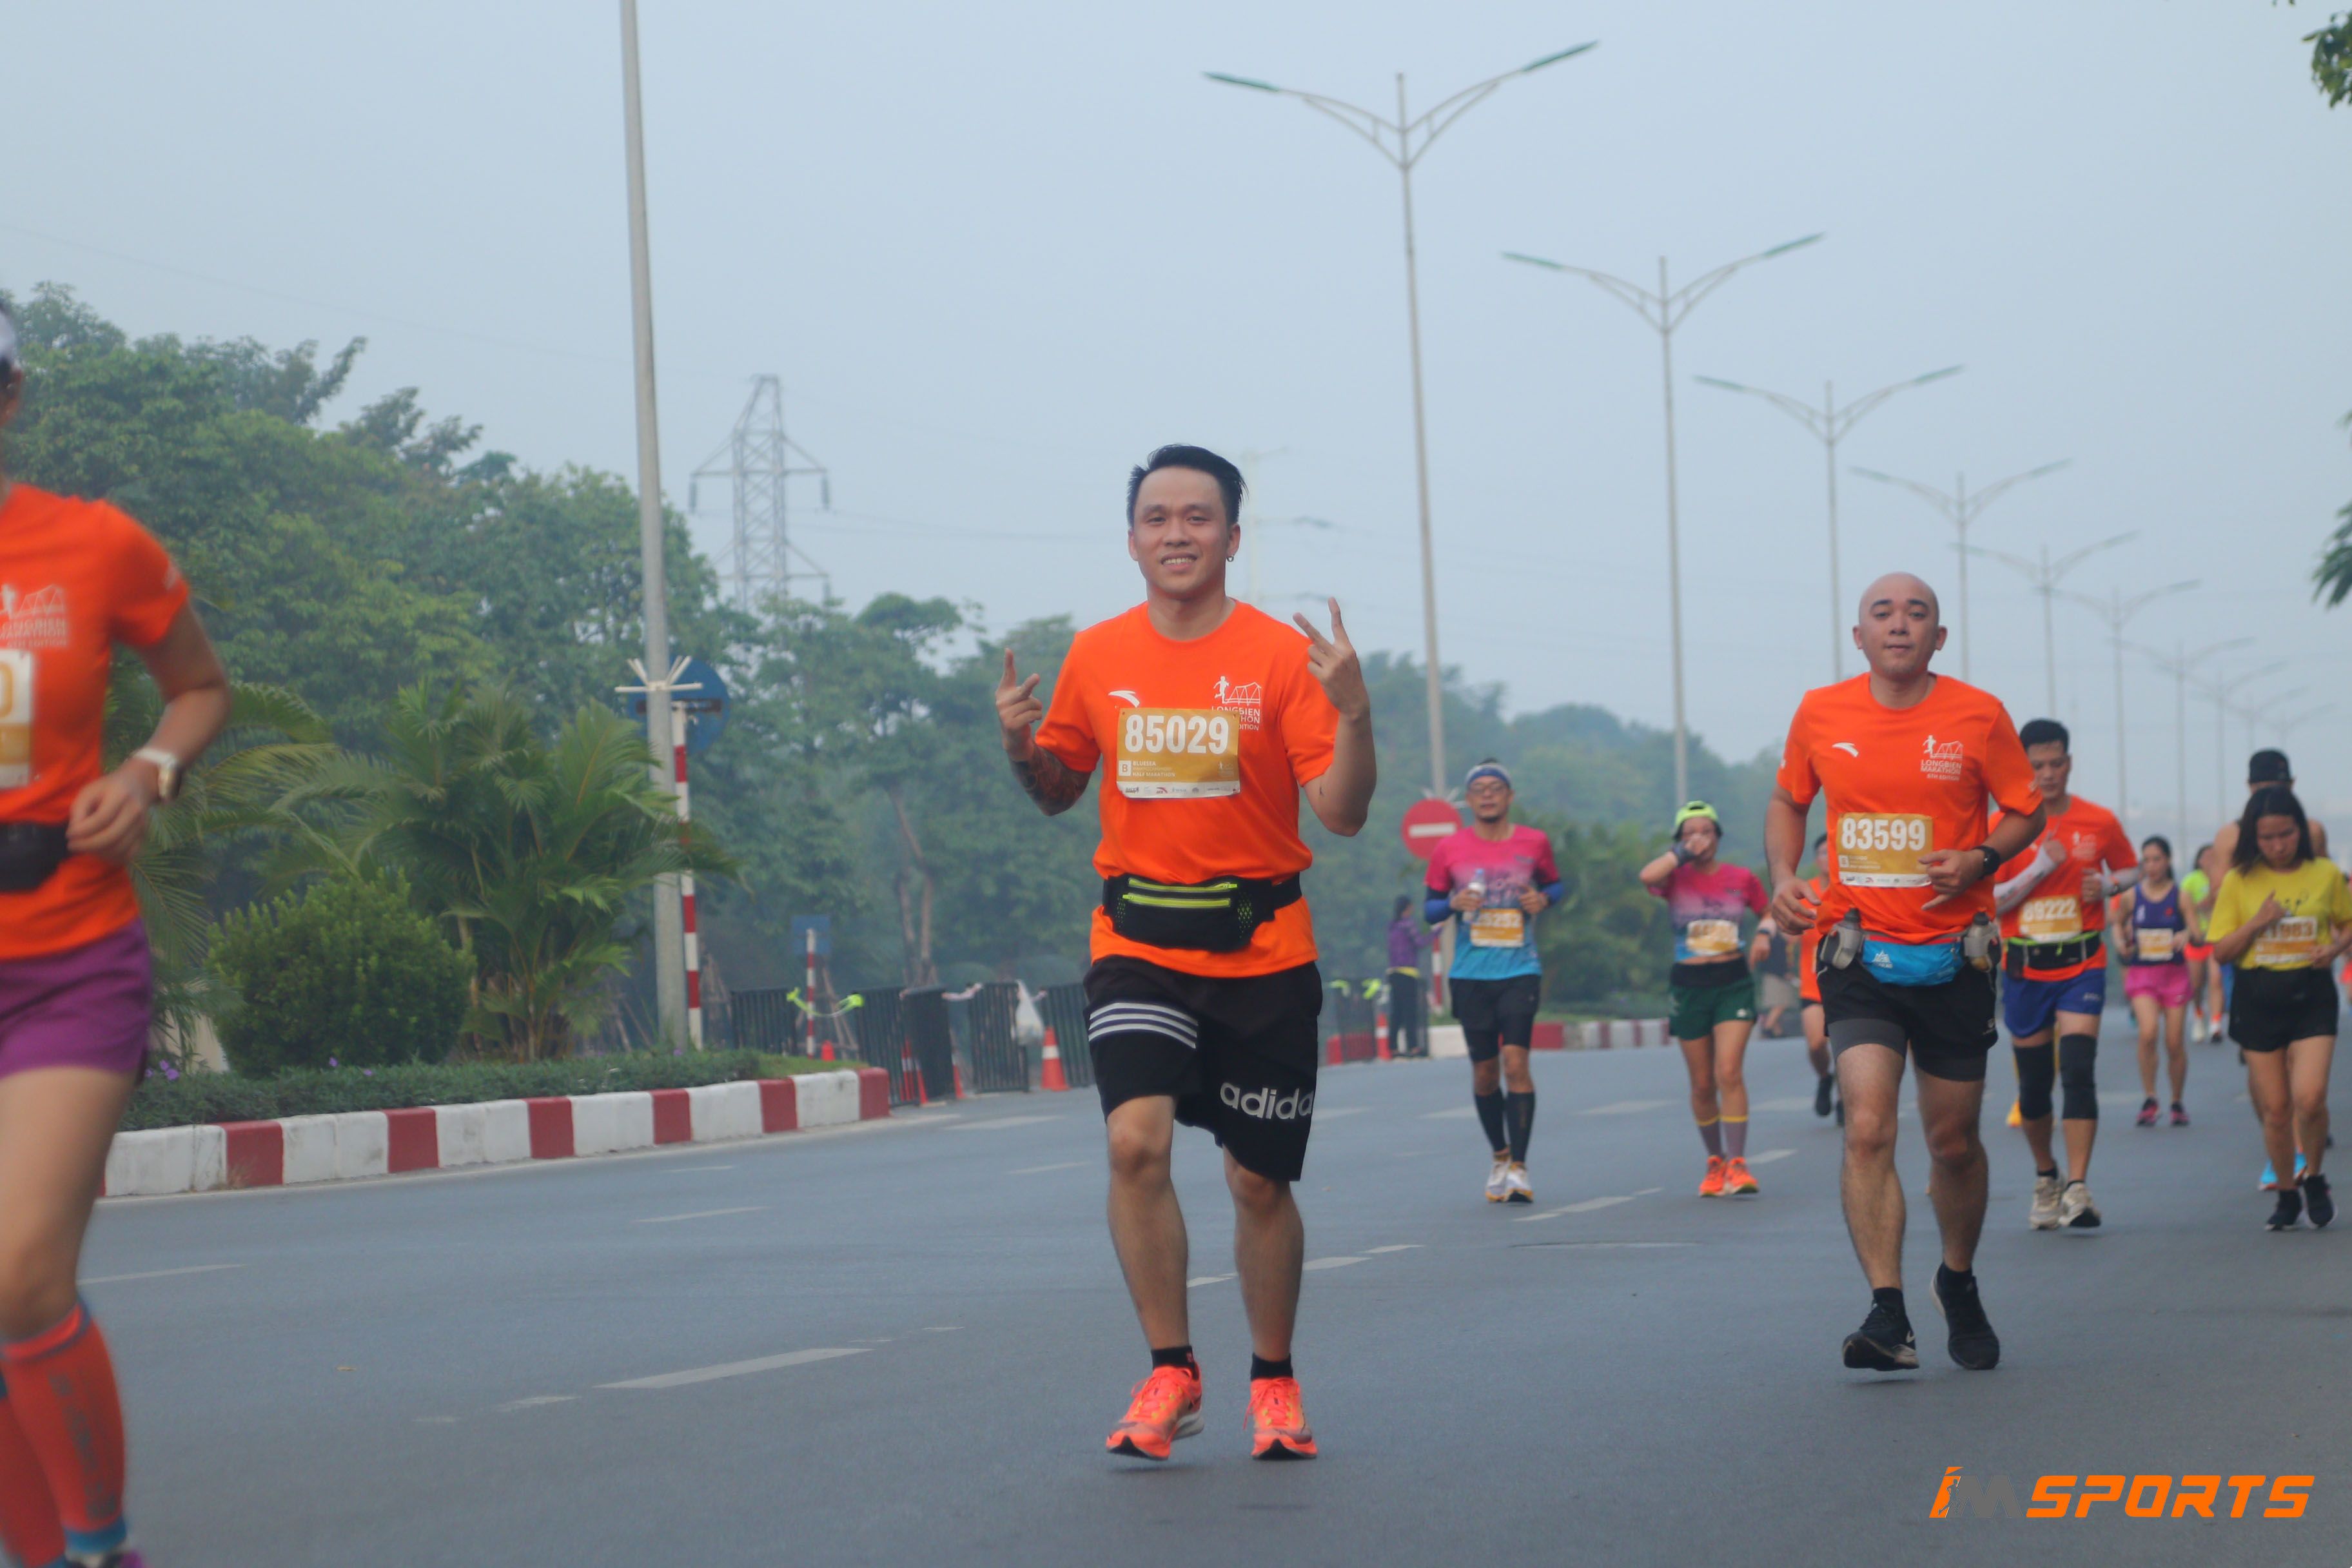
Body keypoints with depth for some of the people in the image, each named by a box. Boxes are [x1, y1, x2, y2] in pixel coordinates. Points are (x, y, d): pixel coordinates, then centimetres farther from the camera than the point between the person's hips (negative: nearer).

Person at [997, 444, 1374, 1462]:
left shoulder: (1281, 657, -5)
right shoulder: (1096, 658, 3)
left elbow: (1343, 815, -10)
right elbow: (1058, 793, 16)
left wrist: (1352, 711, -25)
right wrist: (1021, 744, -5)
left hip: (1263, 953, -1)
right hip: (1139, 946, 1)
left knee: (1260, 1181, 7)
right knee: (1135, 1140, -20)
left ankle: (1273, 1382, 28)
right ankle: (1170, 1374, -6)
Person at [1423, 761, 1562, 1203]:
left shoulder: (1535, 842, 3)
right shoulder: (1449, 848, 2)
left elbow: (1554, 883, 18)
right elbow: (1429, 905, 9)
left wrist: (1544, 899, -4)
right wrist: (1454, 904, -13)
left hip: (1520, 971, -1)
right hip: (1470, 974, 1)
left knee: (1516, 1062, -14)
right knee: (1484, 1071, 6)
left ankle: (1519, 1167, -13)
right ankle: (1500, 1156, 27)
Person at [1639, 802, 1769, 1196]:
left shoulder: (1741, 879, 3)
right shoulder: (1676, 877, -2)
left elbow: (1770, 912, 19)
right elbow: (1648, 876, -25)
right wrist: (1685, 854, -16)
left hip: (1733, 982, -1)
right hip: (1688, 985, 1)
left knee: (1729, 1072, -15)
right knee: (1702, 1084, 7)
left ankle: (1737, 1164, -15)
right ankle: (1715, 1162, 22)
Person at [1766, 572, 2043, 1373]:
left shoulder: (1978, 716, -3)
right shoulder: (1820, 715, 0)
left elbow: (2025, 811, 7)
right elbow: (1787, 802, 17)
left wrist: (1979, 860, -13)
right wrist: (1783, 876, -1)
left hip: (1954, 959, 0)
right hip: (1859, 952, 0)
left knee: (1954, 1141, 11)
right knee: (1868, 1130, -17)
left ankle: (1959, 1283, 37)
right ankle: (1888, 1314, -19)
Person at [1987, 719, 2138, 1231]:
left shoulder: (2100, 822, 1)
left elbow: (2131, 868, 18)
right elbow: (1988, 901, -7)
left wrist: (2107, 884, -5)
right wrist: (2041, 867, -17)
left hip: (2082, 966, -1)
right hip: (2024, 970, 1)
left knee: (2079, 1072, -17)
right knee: (2033, 1085, 8)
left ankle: (2077, 1189, -21)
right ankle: (2045, 1178, 31)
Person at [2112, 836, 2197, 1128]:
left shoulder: (2181, 896, -3)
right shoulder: (2131, 896, 1)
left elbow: (2198, 934, -8)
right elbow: (2118, 922, 18)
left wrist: (2187, 935, -30)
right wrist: (2121, 942, -1)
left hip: (2174, 973, 0)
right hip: (2142, 973, 0)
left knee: (2175, 1043, 3)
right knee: (2148, 1032, -22)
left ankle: (2178, 1103, 23)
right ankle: (2149, 1099, -9)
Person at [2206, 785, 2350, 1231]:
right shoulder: (2240, 881, 1)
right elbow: (2221, 952, 2)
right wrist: (2258, 922, -13)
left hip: (2312, 995, -1)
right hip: (2257, 997, 1)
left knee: (2309, 1097, -17)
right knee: (2275, 1107, 4)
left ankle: (2313, 1178, 9)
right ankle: (2287, 1193, 22)